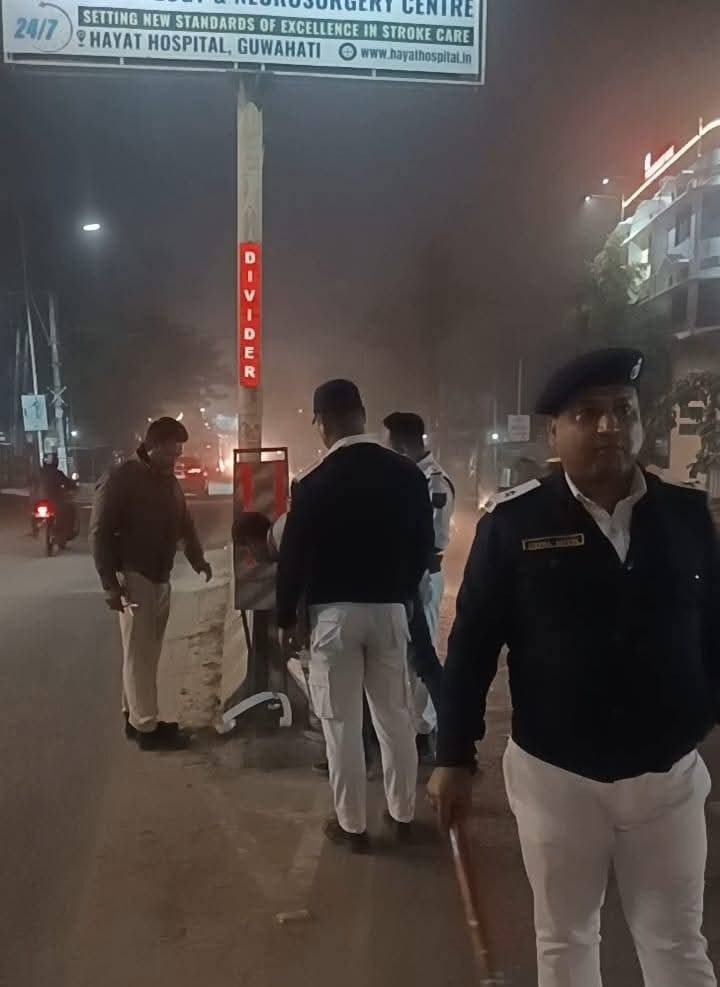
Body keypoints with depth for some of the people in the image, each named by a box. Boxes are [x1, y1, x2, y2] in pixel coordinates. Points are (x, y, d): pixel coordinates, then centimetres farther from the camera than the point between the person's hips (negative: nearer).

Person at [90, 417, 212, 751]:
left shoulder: (169, 481, 13)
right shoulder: (119, 480, -10)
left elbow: (184, 522, 22)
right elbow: (99, 532, -13)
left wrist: (197, 559, 8)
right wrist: (110, 582, -18)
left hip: (160, 578, 8)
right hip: (133, 578, -8)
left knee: (147, 653, 13)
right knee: (138, 654, -3)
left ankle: (135, 717, 24)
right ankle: (145, 727, 3)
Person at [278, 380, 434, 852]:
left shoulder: (315, 484, -12)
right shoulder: (407, 474, -3)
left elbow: (294, 556, -6)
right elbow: (423, 543, 5)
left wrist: (287, 616, 7)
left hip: (334, 612, -3)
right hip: (390, 608, 3)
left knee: (342, 724, 8)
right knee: (395, 716, 16)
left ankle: (352, 824, 18)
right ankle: (402, 813, 27)